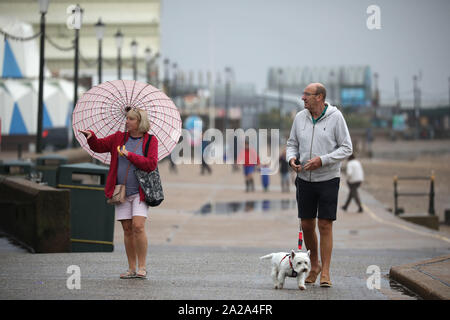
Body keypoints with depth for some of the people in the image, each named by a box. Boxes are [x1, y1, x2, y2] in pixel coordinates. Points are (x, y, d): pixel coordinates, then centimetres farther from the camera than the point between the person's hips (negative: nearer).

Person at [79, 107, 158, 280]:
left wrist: (130, 155, -16)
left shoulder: (150, 141, -1)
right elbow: (98, 146, 10)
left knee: (138, 226, -16)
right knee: (127, 230, 3)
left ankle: (142, 267, -7)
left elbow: (151, 164, -12)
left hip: (140, 192, -4)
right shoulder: (119, 138, 10)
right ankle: (131, 268, 10)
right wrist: (91, 136, -10)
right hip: (121, 192, 4)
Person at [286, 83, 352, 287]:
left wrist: (322, 160, -18)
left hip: (328, 179, -4)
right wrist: (291, 158, -8)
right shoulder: (300, 117, 5)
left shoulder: (335, 117, -7)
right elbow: (292, 144, 15)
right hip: (304, 179, 4)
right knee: (306, 225, 7)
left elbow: (346, 148, -7)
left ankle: (325, 272, -1)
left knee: (325, 225, -5)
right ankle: (314, 265, 26)